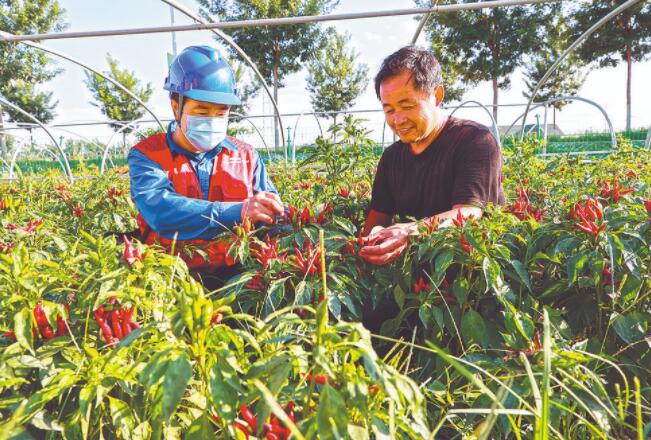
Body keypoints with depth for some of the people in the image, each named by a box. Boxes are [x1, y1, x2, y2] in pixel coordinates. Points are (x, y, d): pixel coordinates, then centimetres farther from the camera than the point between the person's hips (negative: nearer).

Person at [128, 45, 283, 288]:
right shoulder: (146, 156, 3)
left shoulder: (246, 156, 14)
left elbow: (272, 212, 11)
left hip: (236, 276, 2)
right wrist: (238, 212, -28)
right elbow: (158, 209, -17)